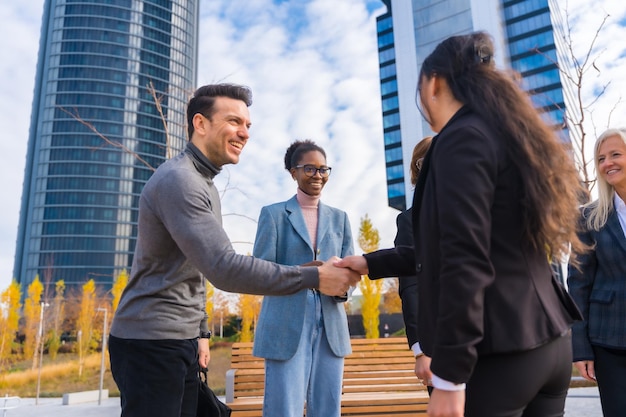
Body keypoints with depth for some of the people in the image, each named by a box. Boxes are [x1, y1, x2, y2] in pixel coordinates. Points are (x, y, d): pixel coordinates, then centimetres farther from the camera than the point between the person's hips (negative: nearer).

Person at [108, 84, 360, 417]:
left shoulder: (202, 184, 14)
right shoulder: (177, 180, -18)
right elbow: (223, 269, -28)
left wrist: (200, 331, 15)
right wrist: (313, 277, -26)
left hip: (182, 340, 9)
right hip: (151, 342, -9)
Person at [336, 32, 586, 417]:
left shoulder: (462, 138, -13)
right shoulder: (511, 137, 15)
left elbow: (465, 263, -21)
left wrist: (449, 376, -17)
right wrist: (372, 263, 22)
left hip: (499, 351, -9)